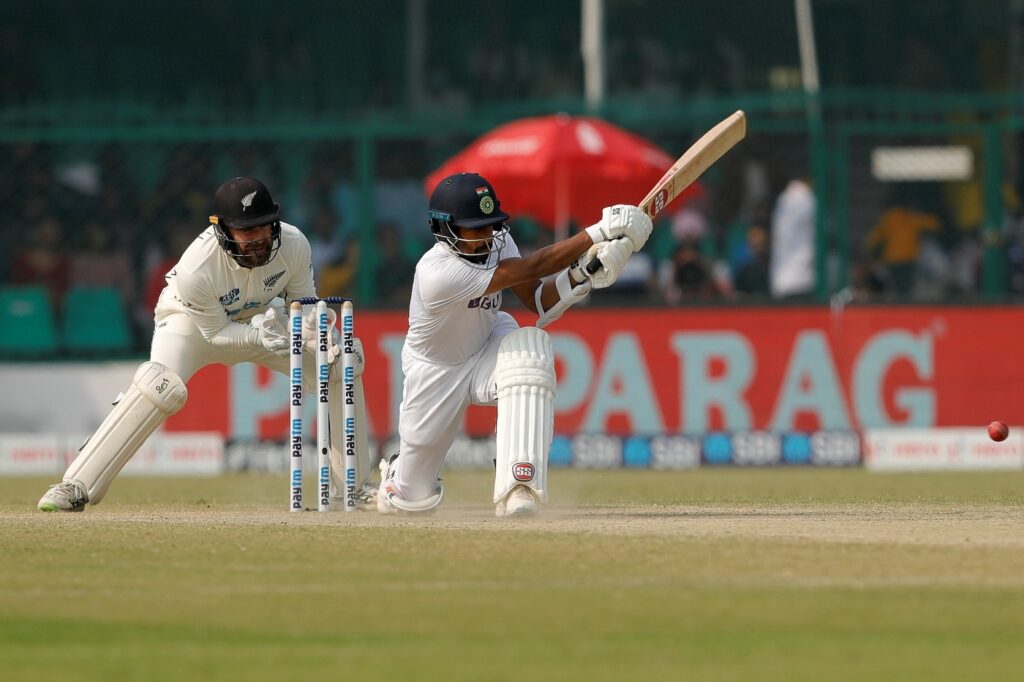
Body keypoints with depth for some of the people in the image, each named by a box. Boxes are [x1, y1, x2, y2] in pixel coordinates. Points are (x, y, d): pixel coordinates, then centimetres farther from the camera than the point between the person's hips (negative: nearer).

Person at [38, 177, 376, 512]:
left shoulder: (294, 245, -28)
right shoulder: (196, 270, -38)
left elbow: (304, 301, -10)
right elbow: (215, 333, -24)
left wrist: (311, 326, -32)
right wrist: (259, 336, -41)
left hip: (263, 318, 5)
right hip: (197, 321, -5)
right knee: (160, 387, -32)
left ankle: (359, 486, 9)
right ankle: (76, 486, -27)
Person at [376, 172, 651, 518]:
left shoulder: (497, 242, -16)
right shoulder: (438, 273, -37)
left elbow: (538, 302, -16)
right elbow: (529, 269, -40)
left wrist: (581, 273, -36)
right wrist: (600, 232, -43)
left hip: (489, 347, 4)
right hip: (435, 372, -4)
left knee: (529, 347, -36)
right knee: (416, 500, 5)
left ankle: (518, 490, -37)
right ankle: (396, 472, 48)